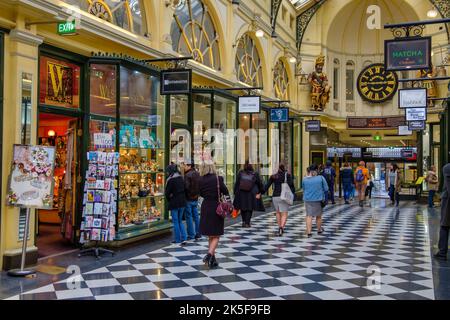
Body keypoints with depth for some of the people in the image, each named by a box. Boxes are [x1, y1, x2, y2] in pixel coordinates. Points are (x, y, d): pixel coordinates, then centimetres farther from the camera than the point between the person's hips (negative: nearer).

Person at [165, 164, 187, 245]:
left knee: (175, 221, 5)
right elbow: (184, 190, 10)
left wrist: (169, 200, 6)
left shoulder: (171, 180, -15)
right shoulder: (181, 178, 5)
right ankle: (183, 238, 5)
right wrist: (182, 198, 12)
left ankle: (177, 239, 11)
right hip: (182, 202, 6)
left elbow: (167, 193, -12)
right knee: (180, 221, 15)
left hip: (174, 203, -6)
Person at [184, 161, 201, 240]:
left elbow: (186, 187, -21)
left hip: (189, 199, -8)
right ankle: (198, 234, 17)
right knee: (196, 216, 12)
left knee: (189, 217, 0)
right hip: (196, 198, 8)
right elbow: (200, 186, 13)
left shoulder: (187, 175, -16)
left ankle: (191, 235, 3)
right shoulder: (197, 174, 8)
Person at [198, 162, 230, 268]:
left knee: (210, 235, 17)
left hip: (205, 208, 4)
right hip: (216, 208, -4)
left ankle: (212, 258, 22)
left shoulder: (200, 180, -3)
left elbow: (201, 194, 8)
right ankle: (209, 254, -16)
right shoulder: (218, 179, -12)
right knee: (216, 236, 5)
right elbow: (225, 192, -6)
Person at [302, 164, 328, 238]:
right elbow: (326, 189, -4)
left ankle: (309, 232, -7)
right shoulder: (321, 178, -6)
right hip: (318, 199, 0)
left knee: (309, 216, 2)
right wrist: (319, 190, 10)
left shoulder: (305, 179, -2)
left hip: (308, 199, 0)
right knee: (318, 215, 16)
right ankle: (319, 230, 33)